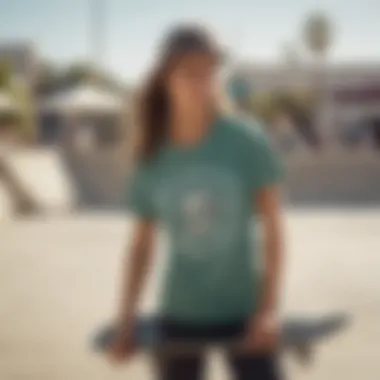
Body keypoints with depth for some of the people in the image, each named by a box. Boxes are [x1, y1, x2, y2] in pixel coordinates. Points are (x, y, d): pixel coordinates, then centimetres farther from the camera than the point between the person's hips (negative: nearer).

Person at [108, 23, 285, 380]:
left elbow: (272, 227, -8)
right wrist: (126, 322, 1)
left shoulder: (247, 141, -11)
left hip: (243, 311, -2)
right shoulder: (152, 160, -5)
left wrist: (269, 307, -14)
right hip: (178, 316, 2)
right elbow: (141, 245, 3)